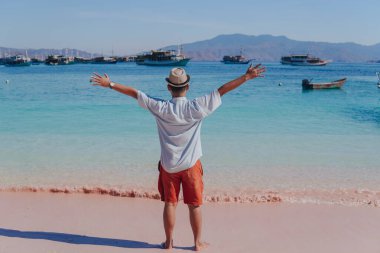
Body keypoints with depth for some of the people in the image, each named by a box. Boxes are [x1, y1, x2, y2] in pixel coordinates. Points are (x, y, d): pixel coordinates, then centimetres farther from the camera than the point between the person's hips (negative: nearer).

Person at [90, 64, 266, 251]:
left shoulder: (160, 108, -11)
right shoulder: (196, 107, -15)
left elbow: (134, 93, -4)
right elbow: (222, 90, -12)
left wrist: (109, 84, 5)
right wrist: (247, 77, -8)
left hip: (168, 164, 2)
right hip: (191, 164, -1)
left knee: (170, 203, 13)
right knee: (194, 205, 10)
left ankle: (168, 242, 24)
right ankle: (198, 243, 21)